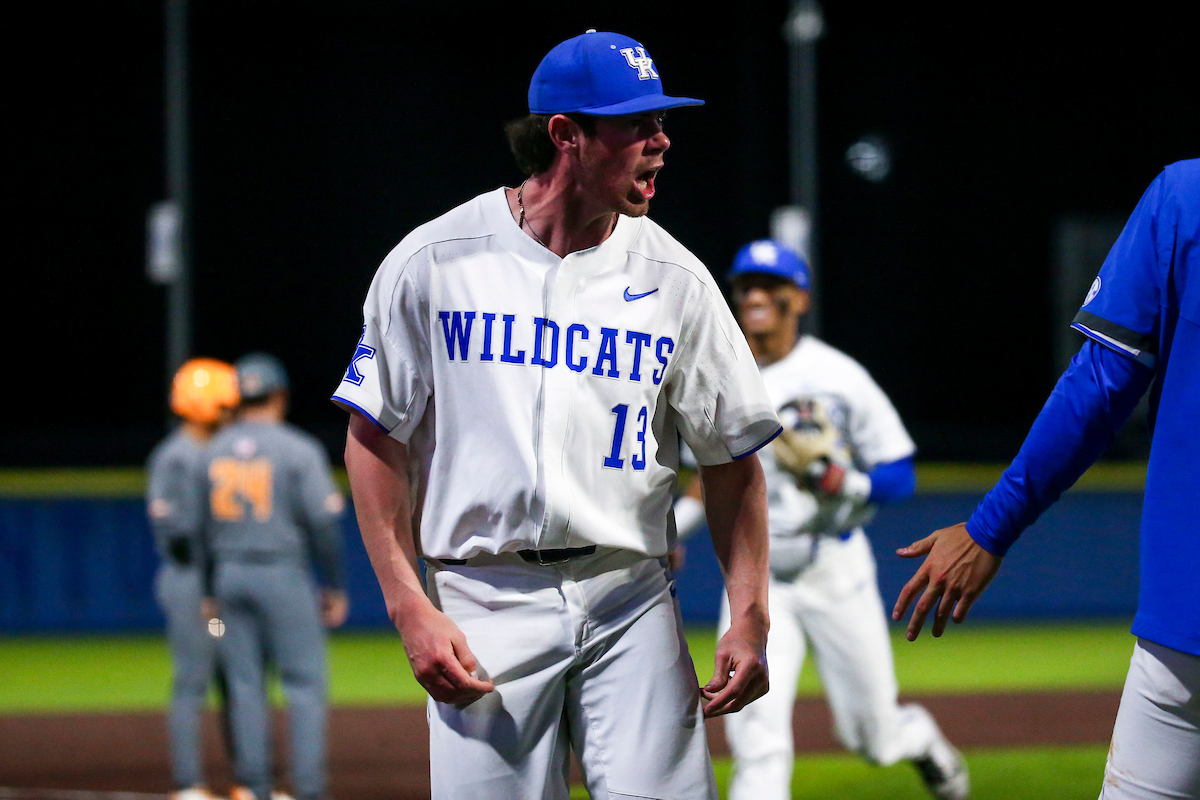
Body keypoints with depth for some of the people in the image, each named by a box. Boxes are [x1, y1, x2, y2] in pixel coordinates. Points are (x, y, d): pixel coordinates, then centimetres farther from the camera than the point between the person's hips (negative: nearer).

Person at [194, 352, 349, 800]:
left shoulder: (213, 453, 7)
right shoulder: (298, 450, -8)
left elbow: (205, 527, 11)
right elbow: (324, 520, -12)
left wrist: (211, 592, 19)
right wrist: (334, 587, -4)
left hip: (230, 577, 5)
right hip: (283, 577, -5)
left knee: (245, 684, 8)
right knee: (305, 683, -2)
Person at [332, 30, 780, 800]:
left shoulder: (675, 279, 6)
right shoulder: (435, 262, 0)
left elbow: (732, 456, 9)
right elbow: (375, 440, 2)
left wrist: (750, 617, 0)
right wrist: (411, 610, -6)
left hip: (632, 601, 2)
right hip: (484, 601, -1)